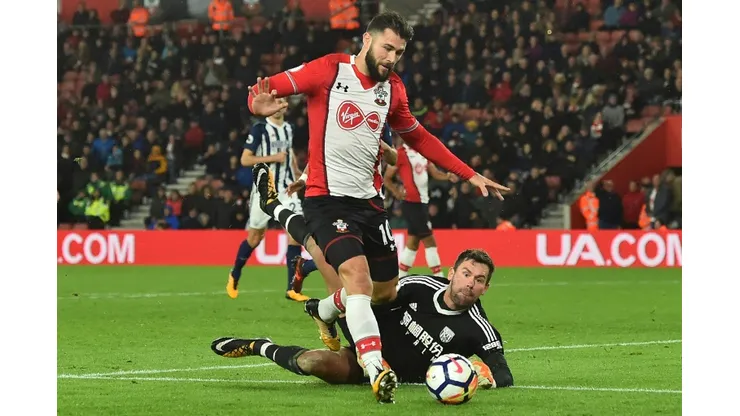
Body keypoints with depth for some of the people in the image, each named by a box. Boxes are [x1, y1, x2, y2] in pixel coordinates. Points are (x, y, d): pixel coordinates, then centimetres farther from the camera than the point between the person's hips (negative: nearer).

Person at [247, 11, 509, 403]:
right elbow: (267, 89, -12)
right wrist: (261, 104, -38)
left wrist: (470, 175, 19)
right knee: (358, 277, -25)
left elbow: (419, 137, 23)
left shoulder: (392, 89, 9)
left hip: (368, 200, 7)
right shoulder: (329, 70, -9)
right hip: (327, 198, -7)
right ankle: (376, 370, -32)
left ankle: (323, 310, 43)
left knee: (385, 291, 13)